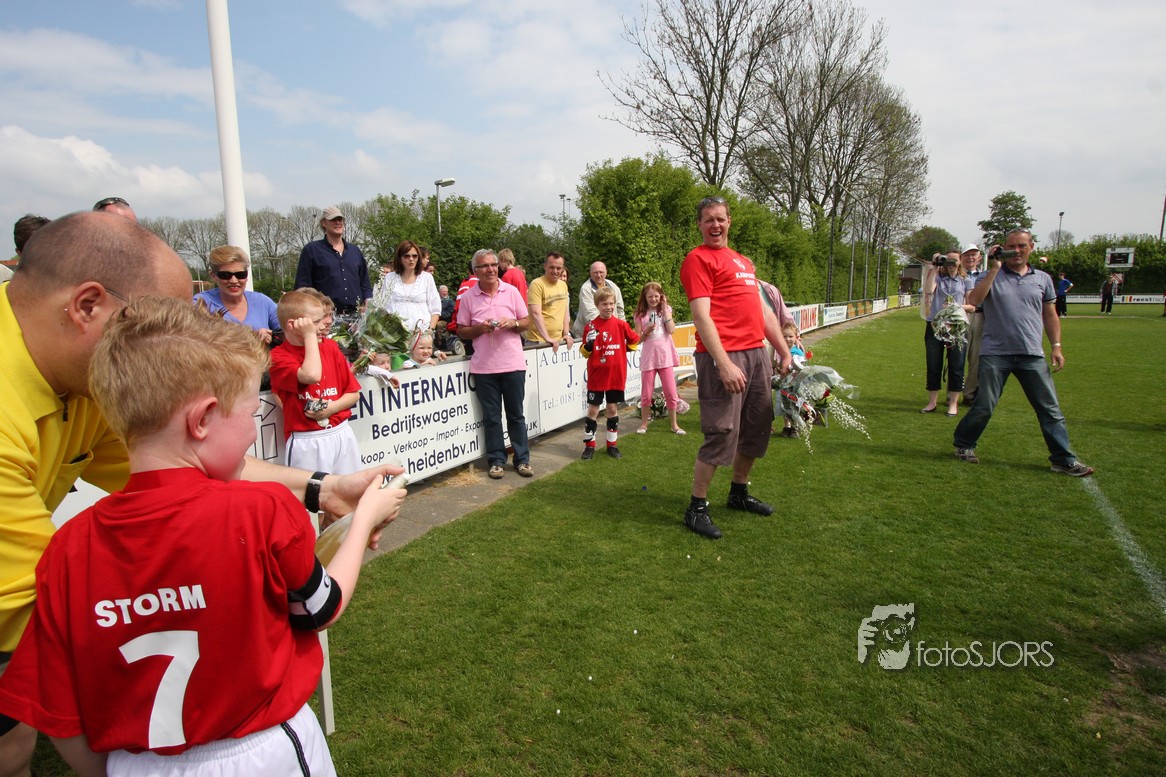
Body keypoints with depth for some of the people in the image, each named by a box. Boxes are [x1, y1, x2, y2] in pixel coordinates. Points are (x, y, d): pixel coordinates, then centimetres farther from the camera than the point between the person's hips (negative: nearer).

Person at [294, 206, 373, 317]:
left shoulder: (355, 250, 19)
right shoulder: (311, 250, 5)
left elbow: (365, 282, 21)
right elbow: (302, 285, 1)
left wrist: (368, 302, 5)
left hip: (356, 314, 4)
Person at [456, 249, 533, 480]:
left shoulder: (511, 291, 3)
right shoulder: (467, 297, 2)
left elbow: (526, 322, 9)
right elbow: (461, 331, 6)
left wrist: (513, 323, -12)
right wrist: (480, 328, -12)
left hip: (513, 363, 0)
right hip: (484, 366, 0)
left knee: (516, 414, 8)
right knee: (491, 416, 7)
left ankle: (522, 459, 17)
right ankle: (496, 460, 17)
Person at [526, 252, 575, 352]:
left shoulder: (563, 285, 13)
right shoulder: (537, 284, -10)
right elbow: (536, 313, -18)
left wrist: (566, 333, 6)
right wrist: (547, 338, -24)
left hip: (558, 341, 6)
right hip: (538, 342, -6)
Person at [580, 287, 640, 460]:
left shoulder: (621, 324, -1)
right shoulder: (591, 326, -4)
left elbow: (634, 340, 14)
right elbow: (585, 352, 0)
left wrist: (623, 351, 7)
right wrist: (588, 343, -18)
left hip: (616, 375, 1)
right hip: (596, 376, -1)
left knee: (613, 409, 10)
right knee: (593, 410, 4)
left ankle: (612, 445, 22)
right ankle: (589, 445, 15)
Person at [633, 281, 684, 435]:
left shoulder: (666, 310, 6)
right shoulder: (640, 314, 2)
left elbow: (671, 330, -10)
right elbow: (638, 339, 1)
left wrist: (665, 310, -8)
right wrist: (646, 331, -18)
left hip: (665, 356, 1)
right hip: (648, 358, -1)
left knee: (671, 393, 3)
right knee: (646, 394, 5)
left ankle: (674, 425, 16)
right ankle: (644, 423, 22)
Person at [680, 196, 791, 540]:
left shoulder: (744, 262, 22)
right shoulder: (698, 259, -4)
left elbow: (763, 311, 24)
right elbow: (701, 316, -14)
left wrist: (785, 352, 18)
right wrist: (724, 364, -22)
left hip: (757, 353, 9)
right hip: (724, 356, -8)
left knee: (757, 429, 15)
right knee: (721, 434, -8)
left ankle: (739, 493, 33)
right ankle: (696, 509, 5)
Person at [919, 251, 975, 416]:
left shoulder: (966, 282, 11)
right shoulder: (938, 278, 10)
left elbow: (972, 306, 6)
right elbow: (928, 290, -12)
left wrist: (957, 306, -13)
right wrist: (934, 268, -10)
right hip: (935, 325, 1)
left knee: (956, 366, 0)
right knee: (933, 365, 4)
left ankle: (953, 403, 8)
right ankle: (932, 402, 13)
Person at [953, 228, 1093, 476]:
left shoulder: (1042, 279, 12)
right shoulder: (992, 276, 2)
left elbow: (1050, 315, 17)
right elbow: (973, 300, -17)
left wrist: (1056, 346, 9)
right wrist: (994, 269, -16)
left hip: (1032, 356, 3)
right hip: (995, 354, -3)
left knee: (1050, 409, 5)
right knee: (983, 407, 0)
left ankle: (1064, 460, 14)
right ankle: (963, 445, 21)